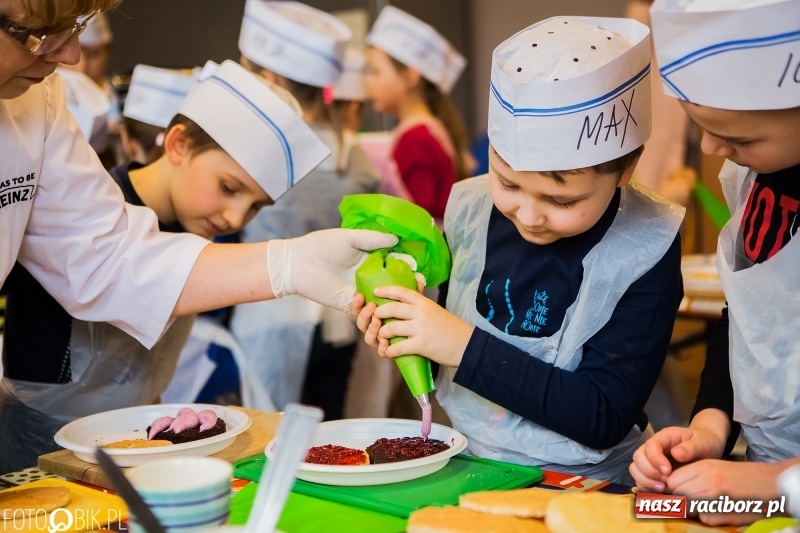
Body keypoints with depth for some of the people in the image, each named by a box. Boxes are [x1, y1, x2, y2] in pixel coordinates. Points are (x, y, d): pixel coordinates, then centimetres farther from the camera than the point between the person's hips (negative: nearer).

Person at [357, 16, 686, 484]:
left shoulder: (645, 252, -11)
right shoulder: (471, 208, -1)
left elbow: (605, 418, -14)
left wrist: (466, 347, -19)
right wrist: (398, 330, -7)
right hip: (460, 472, 4)